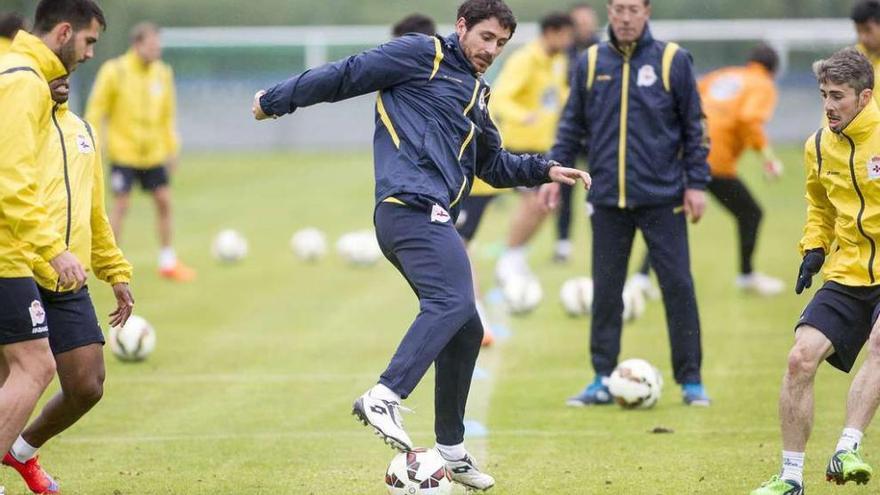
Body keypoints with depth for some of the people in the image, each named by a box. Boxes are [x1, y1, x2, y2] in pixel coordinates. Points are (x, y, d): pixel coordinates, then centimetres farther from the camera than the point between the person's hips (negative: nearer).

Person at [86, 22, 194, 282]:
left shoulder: (163, 73, 3)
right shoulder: (114, 72, -11)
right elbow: (95, 111, -7)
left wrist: (172, 149, 12)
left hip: (154, 153, 5)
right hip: (124, 151, -5)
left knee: (164, 202, 4)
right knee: (121, 205, -6)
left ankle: (168, 262, 16)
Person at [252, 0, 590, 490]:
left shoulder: (476, 95, 27)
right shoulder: (424, 55, 1)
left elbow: (494, 165, 37)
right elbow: (347, 75, 2)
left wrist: (545, 170, 23)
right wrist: (277, 101, 5)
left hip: (433, 220, 10)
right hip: (412, 207, -10)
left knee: (465, 330, 12)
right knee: (455, 302, -27)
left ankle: (451, 451, 19)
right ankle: (384, 398, -37)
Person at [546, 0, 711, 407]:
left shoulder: (673, 60, -1)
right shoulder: (590, 63, 6)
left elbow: (694, 126, 2)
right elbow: (573, 125, 13)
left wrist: (696, 183, -2)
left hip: (662, 198, -2)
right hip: (608, 200, 2)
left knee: (678, 286, -2)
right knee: (605, 292, 5)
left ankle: (690, 381, 6)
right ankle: (603, 381, 13)